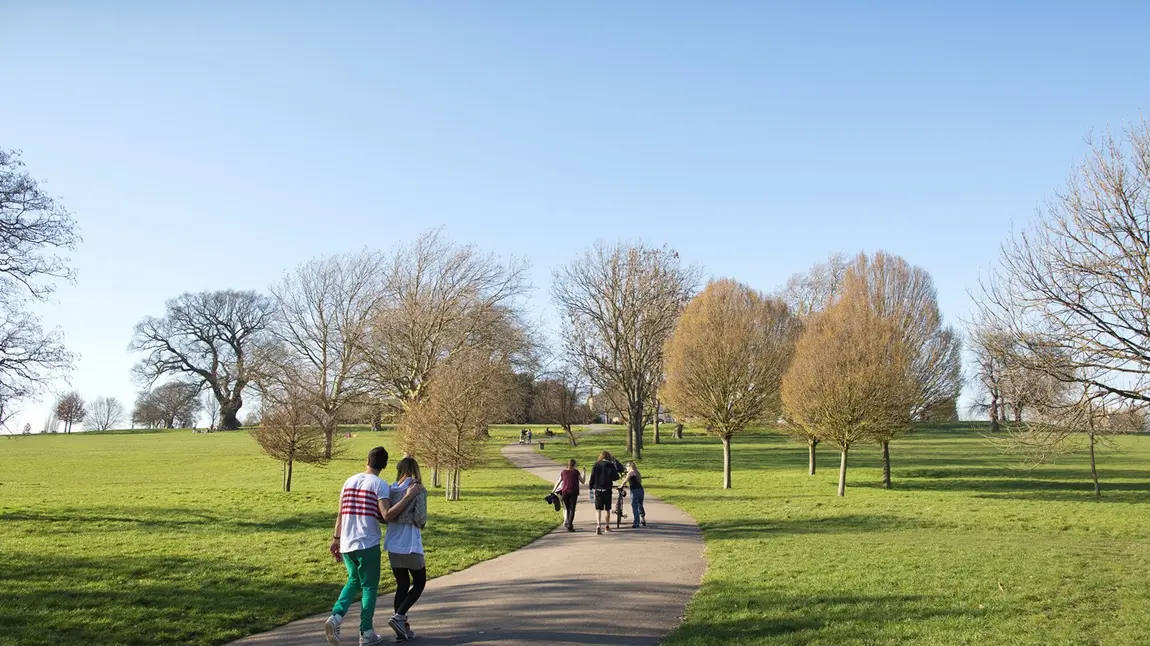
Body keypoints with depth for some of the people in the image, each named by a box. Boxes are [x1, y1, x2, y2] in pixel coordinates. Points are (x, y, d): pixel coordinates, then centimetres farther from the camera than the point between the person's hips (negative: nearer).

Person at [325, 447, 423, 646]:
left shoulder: (349, 481, 8)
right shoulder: (380, 485, -10)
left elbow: (340, 514, 11)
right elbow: (387, 515, -21)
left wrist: (336, 538, 19)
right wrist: (408, 497, -18)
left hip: (347, 543, 5)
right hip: (368, 544, -5)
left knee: (354, 581, 22)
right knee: (369, 587, 7)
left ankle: (335, 617, 2)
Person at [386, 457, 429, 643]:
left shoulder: (391, 491, 3)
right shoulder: (418, 491, -11)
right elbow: (420, 518, -18)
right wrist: (421, 524, 4)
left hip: (392, 546, 5)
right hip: (411, 546, -5)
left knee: (402, 585, 14)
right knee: (419, 583, 13)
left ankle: (402, 629, 15)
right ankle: (398, 616, -3)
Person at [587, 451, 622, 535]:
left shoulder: (596, 465, 0)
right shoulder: (611, 465, -4)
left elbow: (592, 477, 0)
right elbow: (615, 477, -4)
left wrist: (591, 487, 10)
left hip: (597, 489, 0)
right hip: (607, 489, 0)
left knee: (598, 509, -1)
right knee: (607, 509, 15)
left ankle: (598, 525, -21)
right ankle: (607, 526, 26)